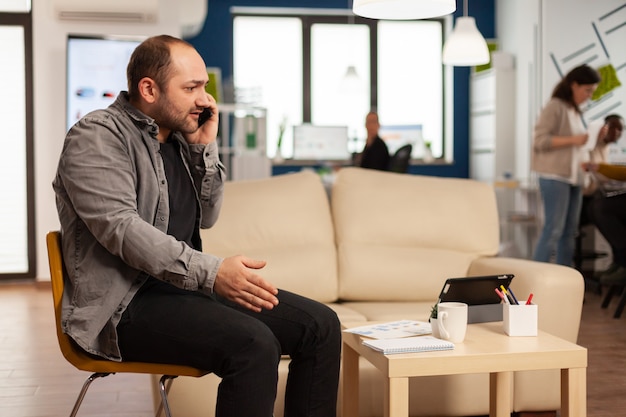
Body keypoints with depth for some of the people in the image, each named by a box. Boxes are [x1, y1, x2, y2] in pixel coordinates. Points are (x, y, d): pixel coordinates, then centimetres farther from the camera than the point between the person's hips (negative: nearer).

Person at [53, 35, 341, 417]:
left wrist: (205, 148, 1)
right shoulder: (97, 137, -8)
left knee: (320, 324, -4)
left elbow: (206, 217, 16)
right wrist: (211, 272, -30)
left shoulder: (179, 138, 15)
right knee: (254, 346, -32)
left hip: (185, 284, 8)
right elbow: (120, 227, -22)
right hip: (124, 304, -8)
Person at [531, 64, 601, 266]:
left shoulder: (575, 111, 16)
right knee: (553, 229, -10)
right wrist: (573, 140, -17)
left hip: (573, 178, 8)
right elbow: (540, 140, -13)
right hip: (554, 177, -8)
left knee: (569, 232, 7)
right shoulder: (554, 107, -6)